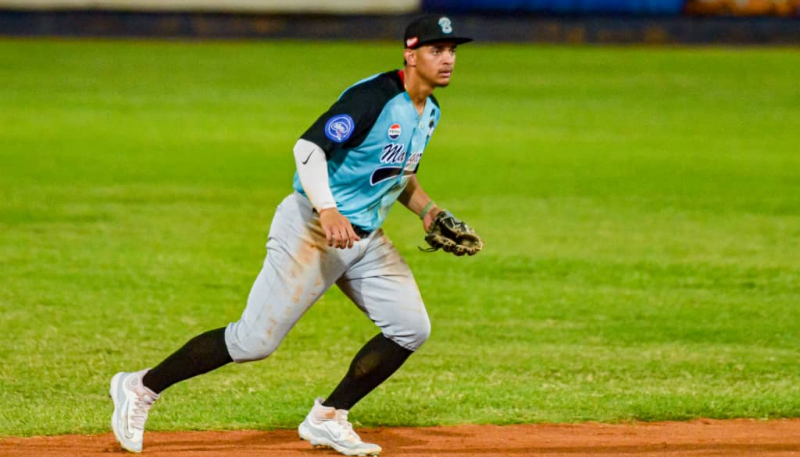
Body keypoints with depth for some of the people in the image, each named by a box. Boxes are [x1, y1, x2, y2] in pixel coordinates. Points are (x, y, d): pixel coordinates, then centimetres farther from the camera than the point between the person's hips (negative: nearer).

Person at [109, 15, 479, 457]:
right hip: (310, 228, -9)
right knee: (256, 340, -10)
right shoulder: (373, 97, -19)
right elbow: (308, 147, -27)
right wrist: (327, 211, -40)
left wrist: (425, 208, 6)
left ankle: (327, 420, 9)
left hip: (366, 238, 9)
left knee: (411, 328, -2)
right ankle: (141, 388, 4)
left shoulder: (429, 112, 10)